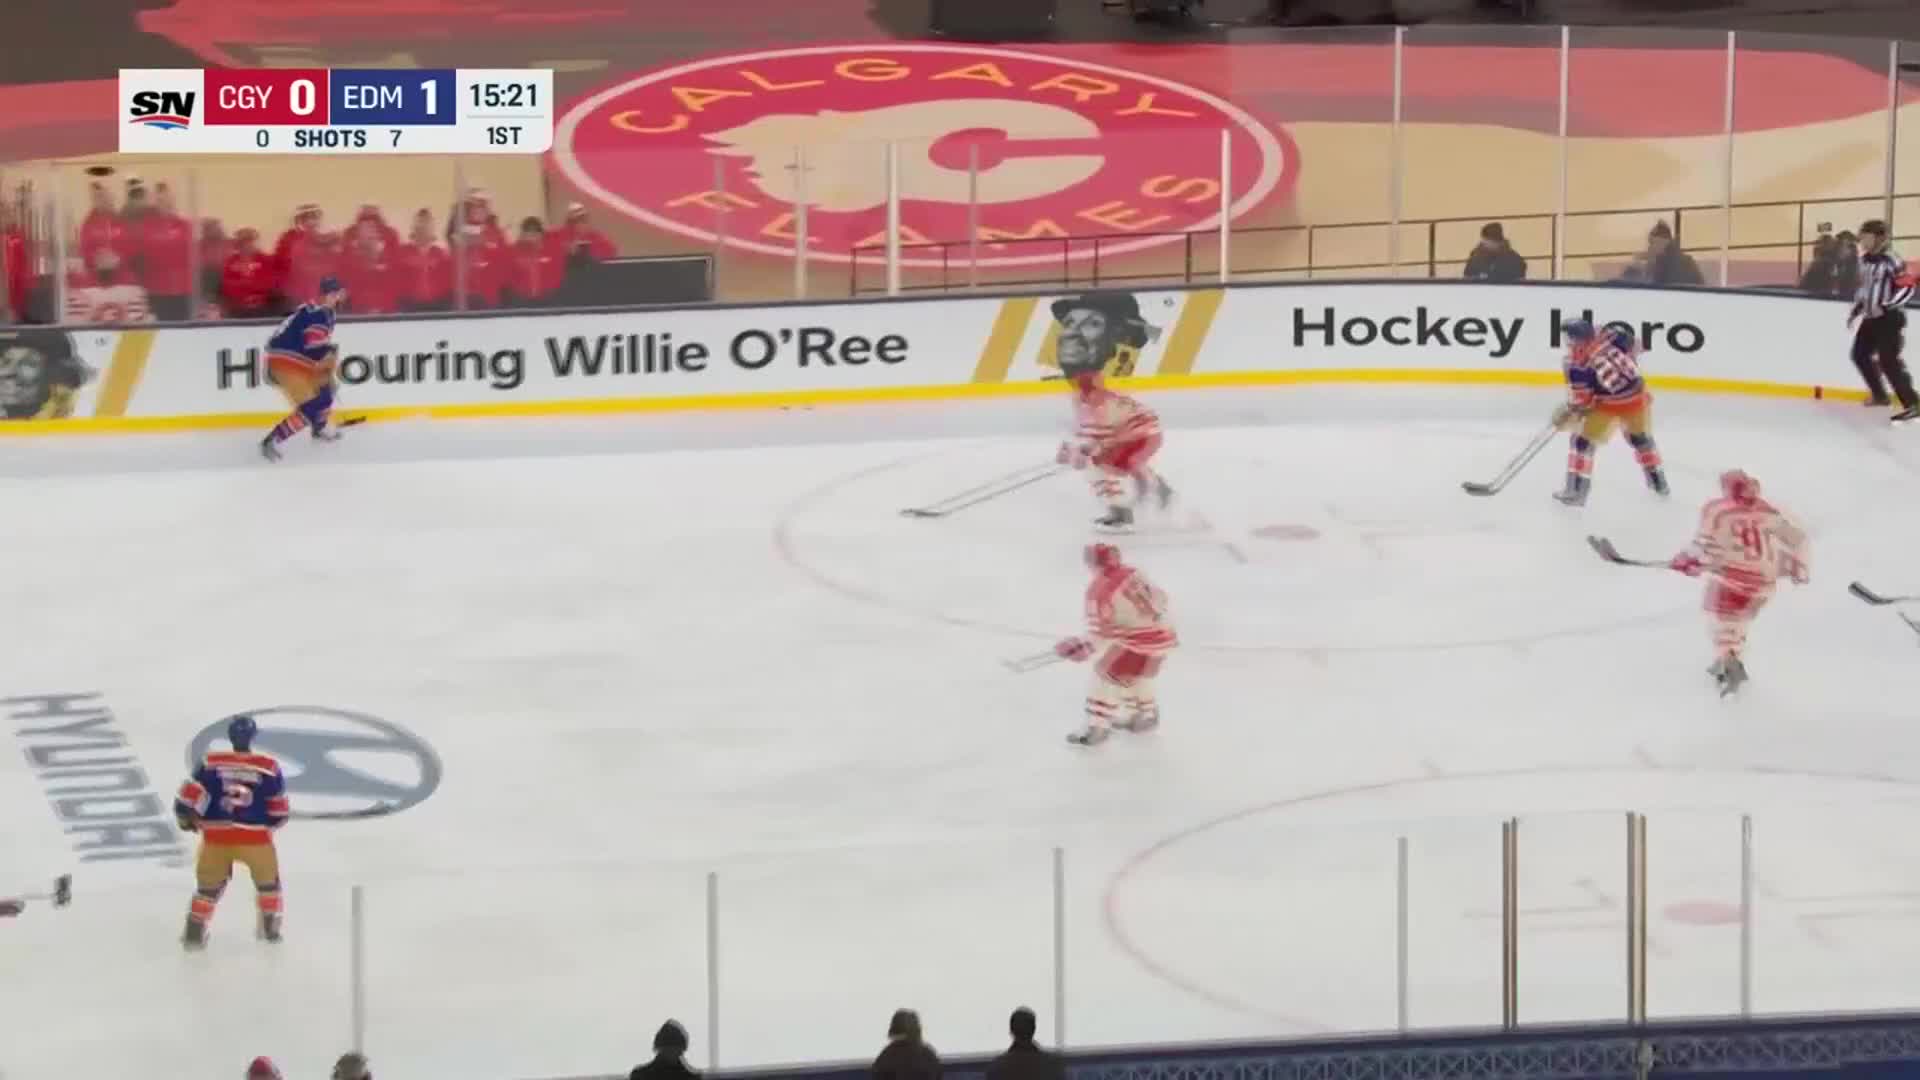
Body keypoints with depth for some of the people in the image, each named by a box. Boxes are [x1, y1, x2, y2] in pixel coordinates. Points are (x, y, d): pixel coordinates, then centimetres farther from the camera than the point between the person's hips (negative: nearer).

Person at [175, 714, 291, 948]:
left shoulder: (211, 762, -4)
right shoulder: (268, 767, -5)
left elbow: (190, 796, -3)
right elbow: (279, 810, 3)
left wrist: (187, 817, 16)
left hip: (216, 835, 1)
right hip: (255, 837, -1)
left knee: (210, 883, 21)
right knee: (267, 880, 25)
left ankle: (195, 930, 20)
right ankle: (270, 926, 32)